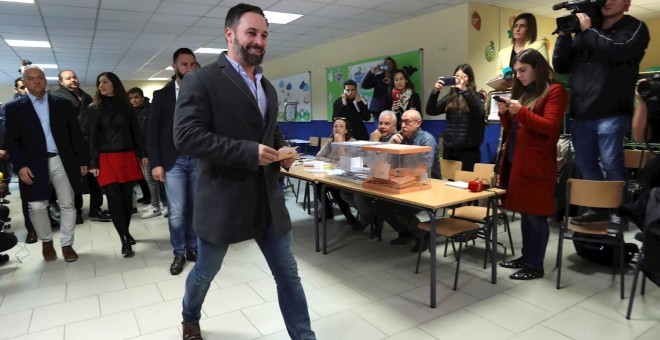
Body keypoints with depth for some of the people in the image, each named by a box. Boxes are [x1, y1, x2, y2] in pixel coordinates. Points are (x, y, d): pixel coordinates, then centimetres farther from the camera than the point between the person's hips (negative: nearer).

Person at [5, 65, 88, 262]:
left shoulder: (62, 104, 8)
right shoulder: (14, 107, 5)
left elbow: (76, 134, 7)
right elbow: (11, 141, 1)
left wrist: (83, 160, 3)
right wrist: (20, 166, -10)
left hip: (62, 161, 1)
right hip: (34, 164, -1)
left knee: (67, 205, 4)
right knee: (37, 207, 2)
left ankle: (66, 244, 17)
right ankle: (46, 241, 25)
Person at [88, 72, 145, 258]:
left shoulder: (126, 107, 10)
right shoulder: (94, 108, 4)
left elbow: (135, 132, 12)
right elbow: (92, 137, 0)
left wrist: (142, 154, 4)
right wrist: (93, 163, -5)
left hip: (128, 157, 2)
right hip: (107, 159, -2)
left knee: (127, 196, 6)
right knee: (114, 198, -7)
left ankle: (125, 233, 21)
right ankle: (125, 239, -2)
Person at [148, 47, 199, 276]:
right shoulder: (162, 95, 4)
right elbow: (153, 131, 2)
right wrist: (155, 163, -6)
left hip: (198, 159, 1)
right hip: (173, 160, -1)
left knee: (195, 208, 8)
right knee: (176, 212, -2)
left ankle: (192, 248, 24)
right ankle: (179, 253, 16)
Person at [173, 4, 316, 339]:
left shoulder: (267, 87, 13)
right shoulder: (201, 80, -9)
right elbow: (186, 136, -19)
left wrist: (282, 151, 1)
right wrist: (248, 152, -24)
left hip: (268, 197, 5)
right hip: (223, 199, -5)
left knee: (288, 274, 9)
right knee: (205, 272, 19)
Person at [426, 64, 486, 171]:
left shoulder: (476, 96, 2)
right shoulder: (450, 97, 11)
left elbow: (479, 112, -20)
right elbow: (430, 111, 0)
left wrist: (464, 90, -27)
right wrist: (435, 91, -15)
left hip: (468, 150, -3)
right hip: (449, 149, 4)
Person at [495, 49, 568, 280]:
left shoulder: (554, 90, -4)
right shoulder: (523, 91, 17)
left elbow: (551, 127, -15)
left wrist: (521, 111, -21)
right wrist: (504, 114, 0)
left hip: (536, 163, -7)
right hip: (515, 160, 7)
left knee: (535, 214, -2)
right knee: (525, 212, 13)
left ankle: (536, 266, 8)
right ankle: (526, 257, 24)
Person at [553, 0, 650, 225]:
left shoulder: (635, 28, 7)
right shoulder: (584, 34, 17)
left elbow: (618, 52, -14)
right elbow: (560, 66, 13)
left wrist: (589, 30, -4)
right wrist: (565, 33, 3)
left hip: (611, 113, -5)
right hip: (581, 114, 5)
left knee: (611, 163, -6)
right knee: (585, 163, 7)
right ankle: (598, 208, 18)